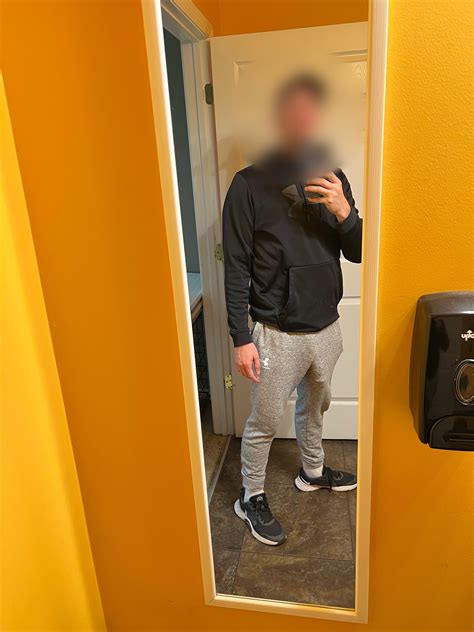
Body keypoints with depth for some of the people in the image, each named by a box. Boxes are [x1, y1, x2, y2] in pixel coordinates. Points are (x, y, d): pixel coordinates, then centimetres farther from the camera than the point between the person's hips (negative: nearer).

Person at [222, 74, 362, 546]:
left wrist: (344, 212, -17)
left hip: (327, 327, 6)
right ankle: (251, 499, 33)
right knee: (265, 422, 9)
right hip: (278, 334, -5)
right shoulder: (250, 184, -12)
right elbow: (236, 269, -12)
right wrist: (242, 338, -14)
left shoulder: (332, 179, 2)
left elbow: (358, 254, 3)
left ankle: (312, 472, 50)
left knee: (315, 406, 25)